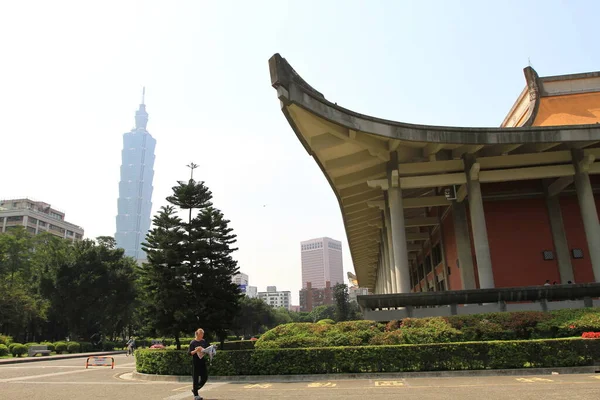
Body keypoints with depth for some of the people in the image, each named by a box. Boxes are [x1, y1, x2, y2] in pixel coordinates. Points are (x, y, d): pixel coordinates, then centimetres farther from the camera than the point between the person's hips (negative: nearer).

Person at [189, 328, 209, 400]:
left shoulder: (204, 342, 7)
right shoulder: (193, 342, -7)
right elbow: (190, 353, -10)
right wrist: (196, 350, -24)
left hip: (202, 362, 5)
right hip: (195, 362, -5)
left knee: (205, 378, 6)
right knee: (195, 378, 0)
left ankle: (194, 389, 27)